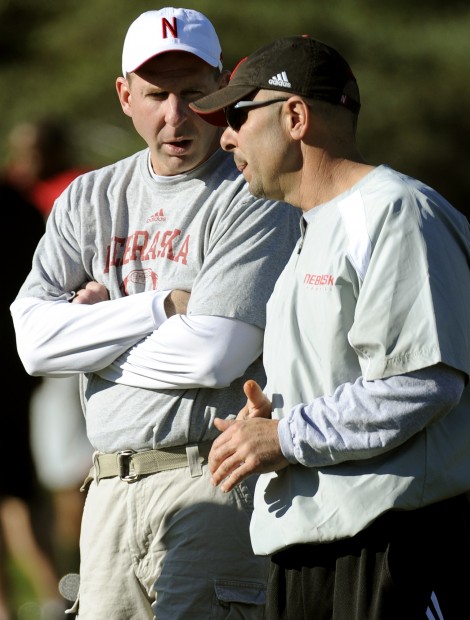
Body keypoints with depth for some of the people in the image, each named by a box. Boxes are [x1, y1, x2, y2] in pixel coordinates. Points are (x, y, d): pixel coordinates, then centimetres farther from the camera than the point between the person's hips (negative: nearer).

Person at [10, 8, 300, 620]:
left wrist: (92, 339, -1)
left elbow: (213, 357, -15)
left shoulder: (255, 199, -5)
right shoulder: (90, 198, 15)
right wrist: (166, 305, -7)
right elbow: (35, 339, 2)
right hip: (111, 492, 6)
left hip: (214, 482, -6)